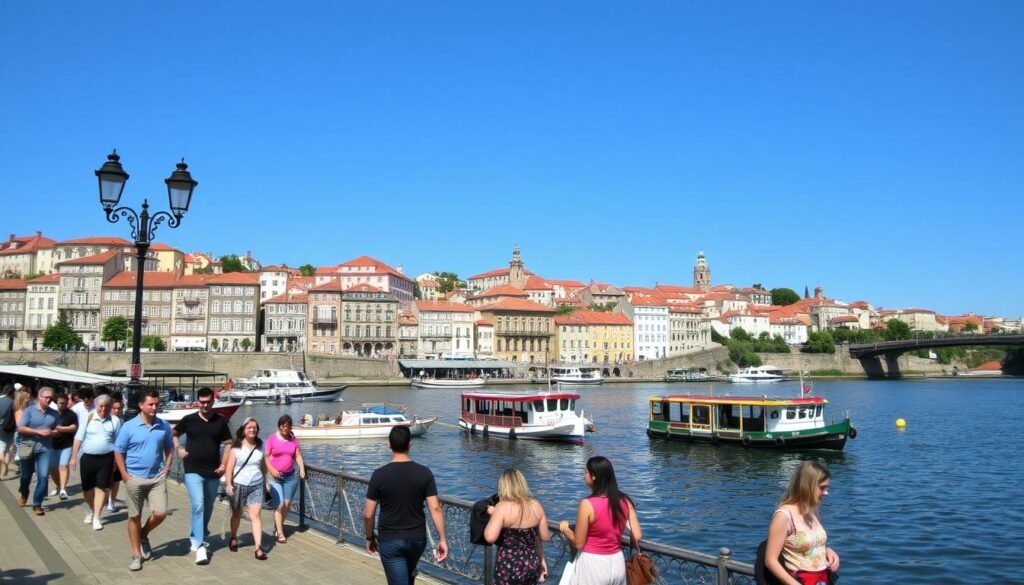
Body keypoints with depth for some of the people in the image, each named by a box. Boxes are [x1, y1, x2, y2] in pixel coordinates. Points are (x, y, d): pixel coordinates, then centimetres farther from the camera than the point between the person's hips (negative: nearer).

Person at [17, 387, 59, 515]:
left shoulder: (54, 413, 4)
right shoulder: (29, 410, -4)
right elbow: (20, 428, -11)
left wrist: (53, 432, -8)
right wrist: (39, 432, -19)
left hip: (45, 449, 1)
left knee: (43, 477, -9)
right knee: (26, 476, 15)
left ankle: (37, 505, 3)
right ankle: (24, 495, 45)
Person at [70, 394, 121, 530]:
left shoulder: (115, 420, 1)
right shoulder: (88, 418, 0)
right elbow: (78, 438, 3)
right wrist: (74, 457, -1)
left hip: (106, 459, -1)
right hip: (88, 458, 1)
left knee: (101, 488, -1)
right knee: (87, 488, 12)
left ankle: (96, 518, 7)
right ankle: (90, 510, 39)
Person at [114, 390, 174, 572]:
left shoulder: (164, 426, 1)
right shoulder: (129, 427, -7)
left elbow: (169, 448, 14)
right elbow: (118, 452, -3)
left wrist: (166, 469, 3)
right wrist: (125, 475, -8)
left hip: (157, 478, 2)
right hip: (134, 478, -2)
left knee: (160, 513, -4)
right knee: (135, 517, 7)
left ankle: (144, 535, 27)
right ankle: (136, 555, 20)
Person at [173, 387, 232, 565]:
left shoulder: (221, 421, 1)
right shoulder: (188, 420, -1)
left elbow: (228, 444, 5)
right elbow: (174, 434, 16)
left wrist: (223, 465, -4)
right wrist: (178, 448, -1)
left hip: (213, 472, 3)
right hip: (193, 471, -3)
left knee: (208, 508, 14)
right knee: (198, 505, -16)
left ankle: (196, 536, 37)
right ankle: (200, 546, -15)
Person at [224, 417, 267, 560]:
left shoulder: (260, 446, 6)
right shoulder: (236, 446, -5)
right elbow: (230, 466, -7)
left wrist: (266, 481, 15)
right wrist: (228, 484, -14)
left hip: (256, 485, 1)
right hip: (239, 485, -1)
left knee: (255, 515, -8)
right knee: (236, 514, 15)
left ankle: (259, 547, -11)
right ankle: (233, 538, 40)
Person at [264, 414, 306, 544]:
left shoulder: (294, 440, 7)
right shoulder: (272, 439, -2)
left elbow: (298, 455, 5)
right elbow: (266, 456, -4)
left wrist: (302, 468, -11)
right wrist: (271, 469, -17)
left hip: (290, 476, 4)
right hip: (275, 476, -3)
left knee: (287, 504, 5)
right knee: (279, 504, -10)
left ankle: (277, 526, 27)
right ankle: (280, 534, -4)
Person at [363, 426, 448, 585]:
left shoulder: (379, 475, -13)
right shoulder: (424, 473, -9)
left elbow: (368, 514, -9)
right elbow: (435, 508, -11)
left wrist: (370, 537, 7)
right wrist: (442, 539, -5)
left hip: (389, 541, -3)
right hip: (417, 539, 3)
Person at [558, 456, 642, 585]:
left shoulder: (587, 505, -19)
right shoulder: (625, 501, -4)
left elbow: (578, 543, -13)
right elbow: (637, 536, -3)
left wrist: (565, 528, 6)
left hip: (593, 565, -5)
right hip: (617, 563, 5)